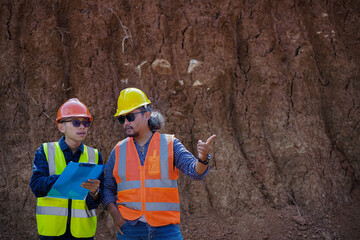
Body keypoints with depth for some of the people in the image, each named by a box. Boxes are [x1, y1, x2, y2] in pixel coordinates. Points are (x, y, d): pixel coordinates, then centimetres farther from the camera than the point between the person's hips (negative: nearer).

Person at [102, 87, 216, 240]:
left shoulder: (170, 145, 3)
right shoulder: (119, 151, 9)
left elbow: (195, 171, -8)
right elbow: (107, 188, 14)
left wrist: (202, 159, -30)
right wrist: (115, 215, -2)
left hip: (165, 228, -2)